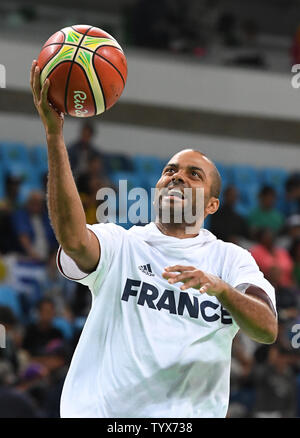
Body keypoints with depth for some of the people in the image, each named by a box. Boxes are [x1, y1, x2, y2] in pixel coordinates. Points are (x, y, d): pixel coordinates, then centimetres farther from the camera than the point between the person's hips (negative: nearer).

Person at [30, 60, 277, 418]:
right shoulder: (119, 245, 8)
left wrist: (220, 288, -22)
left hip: (190, 414, 1)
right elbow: (73, 237, -14)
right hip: (100, 410, -1)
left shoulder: (231, 260, 12)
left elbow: (267, 330, -2)